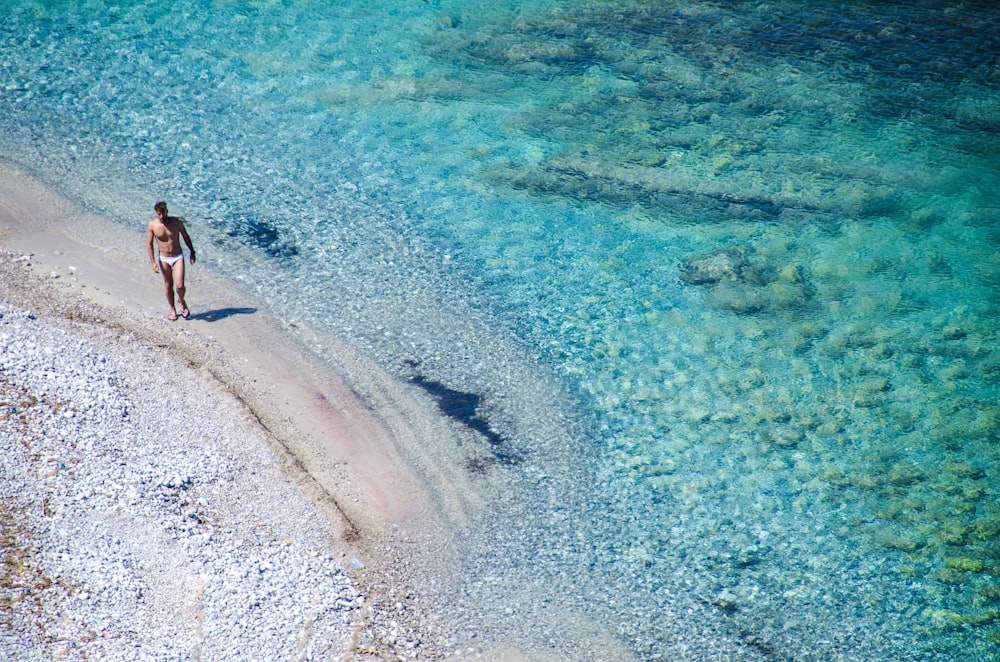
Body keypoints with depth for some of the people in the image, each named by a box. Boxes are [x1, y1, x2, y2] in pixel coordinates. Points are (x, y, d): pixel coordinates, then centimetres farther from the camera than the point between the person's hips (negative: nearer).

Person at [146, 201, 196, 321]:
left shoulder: (177, 221, -12)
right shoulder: (152, 225, -11)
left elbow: (185, 236, 3)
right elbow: (149, 244, -4)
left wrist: (192, 252, 7)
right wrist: (153, 262, -9)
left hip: (178, 257, -1)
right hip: (163, 259, 1)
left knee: (179, 286, -11)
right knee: (168, 285, 11)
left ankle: (181, 301, 22)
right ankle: (172, 310, 29)